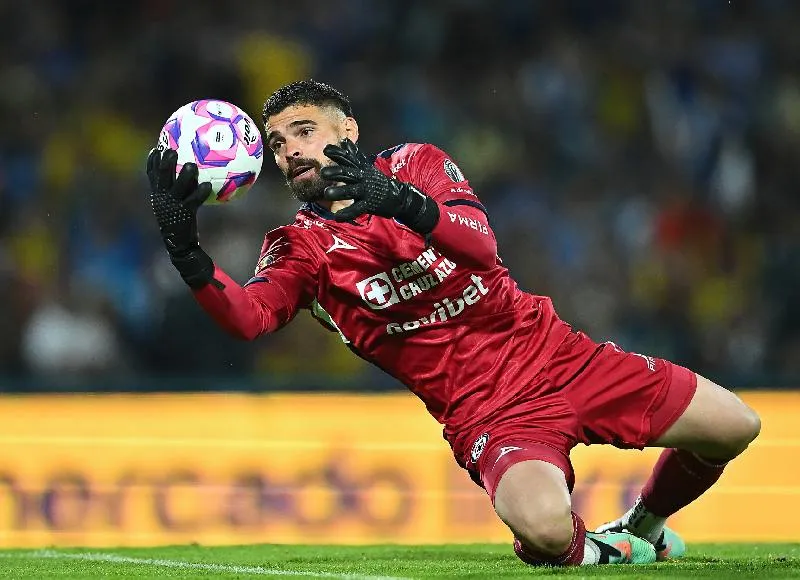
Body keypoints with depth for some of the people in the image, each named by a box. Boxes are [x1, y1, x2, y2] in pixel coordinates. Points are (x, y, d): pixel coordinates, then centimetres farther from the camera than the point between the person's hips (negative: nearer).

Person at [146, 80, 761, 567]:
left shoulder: (417, 164, 3)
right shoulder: (299, 246, 1)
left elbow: (481, 244, -17)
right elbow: (248, 316, -20)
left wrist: (403, 202, -37)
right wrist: (186, 251, -39)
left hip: (557, 355, 3)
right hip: (484, 413, -3)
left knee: (734, 427, -2)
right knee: (543, 529, -36)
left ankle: (643, 527, 26)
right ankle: (593, 551, 2)